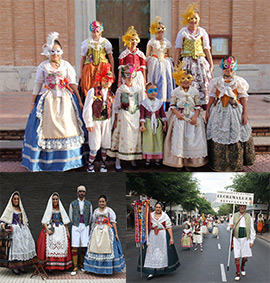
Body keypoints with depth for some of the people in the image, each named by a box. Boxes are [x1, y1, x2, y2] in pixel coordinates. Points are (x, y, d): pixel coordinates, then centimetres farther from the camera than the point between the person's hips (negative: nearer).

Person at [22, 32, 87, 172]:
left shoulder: (66, 65, 5)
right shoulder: (43, 66, 4)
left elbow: (73, 84, 6)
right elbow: (37, 85, 6)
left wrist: (80, 101, 4)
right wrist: (33, 103, 5)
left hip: (65, 100, 0)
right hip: (47, 100, 0)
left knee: (66, 127, 0)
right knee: (47, 127, 0)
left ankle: (66, 159, 11)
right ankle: (46, 159, 9)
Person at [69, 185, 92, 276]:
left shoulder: (89, 204, 7)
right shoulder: (73, 203, 5)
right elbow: (70, 216, 13)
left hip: (85, 227, 1)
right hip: (76, 227, -1)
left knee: (84, 247, 1)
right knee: (74, 247, -7)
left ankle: (81, 265, 15)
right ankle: (75, 267, -3)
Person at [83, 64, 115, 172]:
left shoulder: (111, 94, 8)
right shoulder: (93, 91, -6)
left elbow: (112, 109, 10)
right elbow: (87, 108, -7)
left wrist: (112, 122, 4)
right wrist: (89, 123, -9)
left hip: (107, 121, 4)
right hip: (95, 121, -4)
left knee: (105, 144, 7)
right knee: (95, 145, -3)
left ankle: (103, 163, 24)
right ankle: (90, 164, 14)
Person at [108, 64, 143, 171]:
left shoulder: (138, 89, 7)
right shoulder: (120, 90, -1)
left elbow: (141, 104, 12)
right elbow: (116, 105, 2)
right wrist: (116, 119, -1)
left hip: (136, 115, 3)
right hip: (124, 115, -3)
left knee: (135, 136, 5)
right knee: (122, 136, -4)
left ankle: (133, 159, 19)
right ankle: (118, 161, 3)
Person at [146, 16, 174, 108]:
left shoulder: (167, 42, 12)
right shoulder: (151, 42, 6)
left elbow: (169, 56, 16)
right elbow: (147, 56, 5)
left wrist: (171, 66, 8)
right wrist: (147, 67, -3)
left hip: (165, 64, 2)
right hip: (154, 64, -2)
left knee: (165, 81, -3)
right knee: (155, 83, -7)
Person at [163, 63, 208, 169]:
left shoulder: (195, 91, 3)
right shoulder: (176, 92, 0)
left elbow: (198, 106, 4)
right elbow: (172, 105, 2)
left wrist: (195, 116, -11)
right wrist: (177, 113, -15)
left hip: (192, 117, 1)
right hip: (179, 117, -1)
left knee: (191, 138, -1)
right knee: (179, 136, -2)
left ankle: (190, 161, 8)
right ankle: (178, 161, 7)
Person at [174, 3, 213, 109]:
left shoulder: (202, 32, 12)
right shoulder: (182, 32, 8)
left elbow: (207, 49, 12)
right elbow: (178, 50, 7)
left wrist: (211, 64, 7)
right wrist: (175, 65, 0)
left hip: (201, 61, 2)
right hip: (187, 61, -1)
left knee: (204, 82, -9)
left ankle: (204, 104, -5)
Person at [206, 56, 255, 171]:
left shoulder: (239, 81, 3)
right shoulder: (217, 81, 7)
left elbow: (243, 98, 3)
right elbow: (212, 97, 10)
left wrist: (245, 114, -2)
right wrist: (207, 111, 7)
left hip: (234, 110, -1)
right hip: (219, 112, 1)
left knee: (235, 137, 0)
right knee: (218, 137, 2)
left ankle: (236, 164, 12)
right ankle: (218, 164, 14)